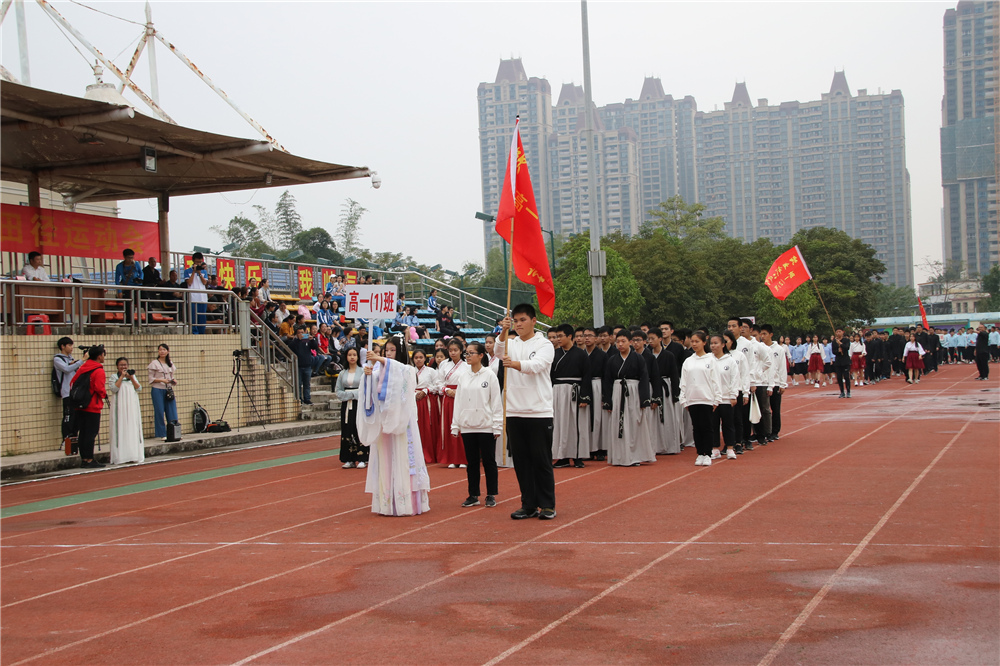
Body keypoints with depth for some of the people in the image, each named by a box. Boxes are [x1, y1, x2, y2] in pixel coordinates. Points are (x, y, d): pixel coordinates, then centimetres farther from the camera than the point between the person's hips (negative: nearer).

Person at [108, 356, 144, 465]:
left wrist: (131, 378, -6)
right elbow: (113, 389, -12)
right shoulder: (114, 377, 4)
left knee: (133, 429, 0)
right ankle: (120, 455, -9)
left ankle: (134, 454, 2)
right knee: (121, 430, -7)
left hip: (132, 407, 4)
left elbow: (139, 389, 5)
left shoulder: (132, 375, 15)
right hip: (120, 408, -3)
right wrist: (122, 377, -9)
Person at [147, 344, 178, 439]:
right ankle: (162, 434, 3)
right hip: (157, 390, -5)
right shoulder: (154, 363, -2)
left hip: (168, 390, 5)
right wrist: (162, 380, -17)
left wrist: (174, 381, -2)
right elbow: (151, 379, -5)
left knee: (172, 412, 1)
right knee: (159, 412, -3)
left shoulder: (170, 363, 14)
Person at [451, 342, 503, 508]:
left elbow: (496, 402, -4)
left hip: (486, 426, -4)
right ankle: (473, 495, 15)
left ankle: (491, 495, 10)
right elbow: (458, 401, 12)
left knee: (489, 461, 1)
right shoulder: (463, 377, 9)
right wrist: (455, 425, 7)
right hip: (467, 426, 4)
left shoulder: (489, 375, -3)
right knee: (472, 462, 8)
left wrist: (497, 426, -8)